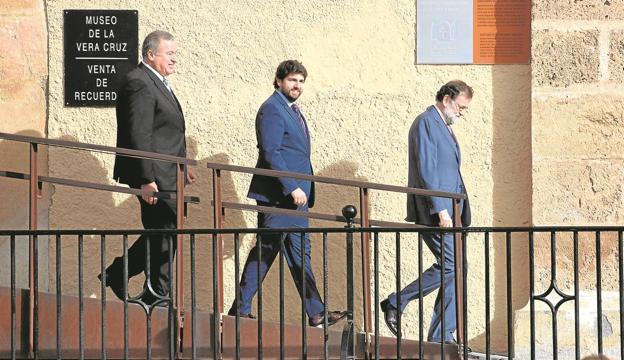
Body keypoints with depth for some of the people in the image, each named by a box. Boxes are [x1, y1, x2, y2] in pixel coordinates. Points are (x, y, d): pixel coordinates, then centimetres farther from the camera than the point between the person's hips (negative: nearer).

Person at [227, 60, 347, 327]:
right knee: (265, 251, -5)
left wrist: (301, 190, 17)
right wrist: (292, 188, -22)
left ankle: (316, 313, 10)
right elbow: (271, 154, -19)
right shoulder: (272, 110, -12)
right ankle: (241, 309, 3)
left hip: (294, 195, 10)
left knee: (300, 253, 9)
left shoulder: (291, 110, 18)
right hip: (277, 195, -10)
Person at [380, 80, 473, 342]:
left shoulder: (443, 126, 21)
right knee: (452, 266, -12)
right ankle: (395, 303, -1)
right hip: (432, 212, -10)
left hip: (445, 212, 10)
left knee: (452, 269, 5)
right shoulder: (426, 123, -10)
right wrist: (440, 209, -22)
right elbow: (426, 171, -18)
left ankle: (441, 336, 7)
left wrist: (458, 212, 19)